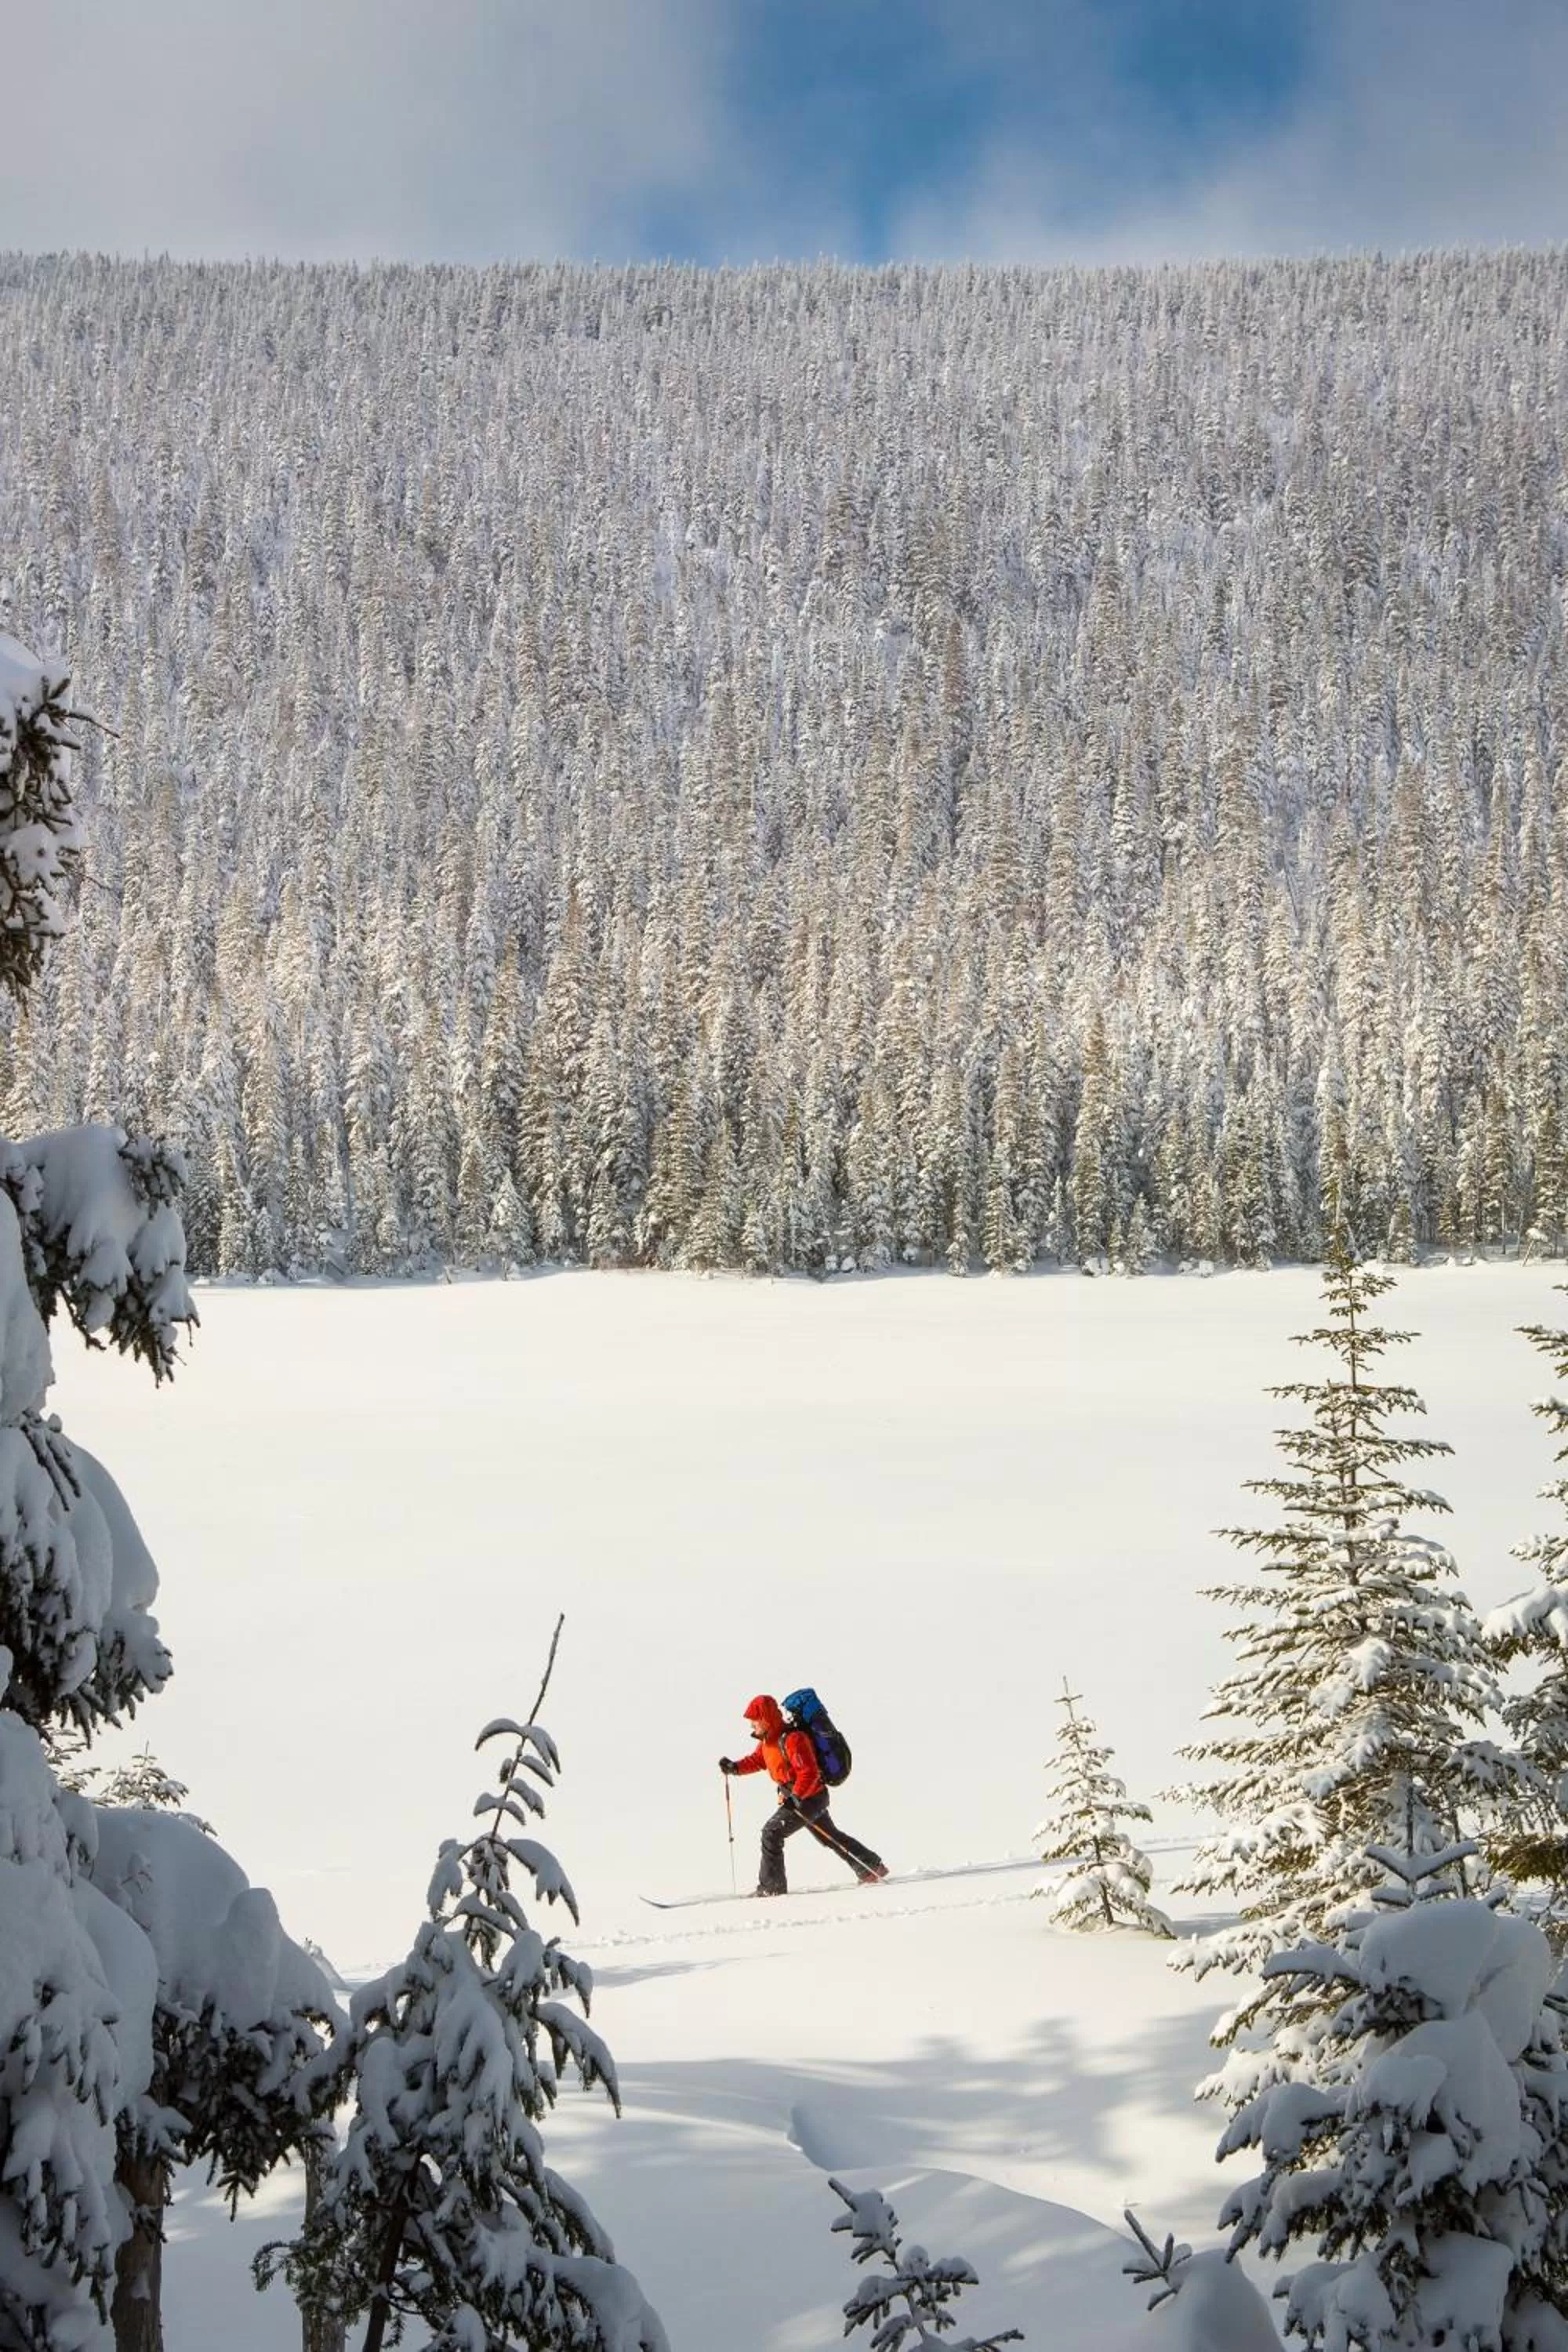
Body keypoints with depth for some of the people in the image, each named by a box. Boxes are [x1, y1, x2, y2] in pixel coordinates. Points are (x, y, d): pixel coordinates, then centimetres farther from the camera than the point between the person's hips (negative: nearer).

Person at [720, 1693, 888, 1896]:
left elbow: (809, 1772, -30)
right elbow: (757, 1760, 18)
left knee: (772, 1833, -11)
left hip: (809, 1797, -10)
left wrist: (796, 1796, -36)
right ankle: (871, 1867, 30)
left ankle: (772, 1886, -4)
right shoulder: (768, 1740, 3)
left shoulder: (792, 1740, -27)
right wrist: (735, 1767, 2)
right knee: (831, 1836, 21)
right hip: (796, 1797, 10)